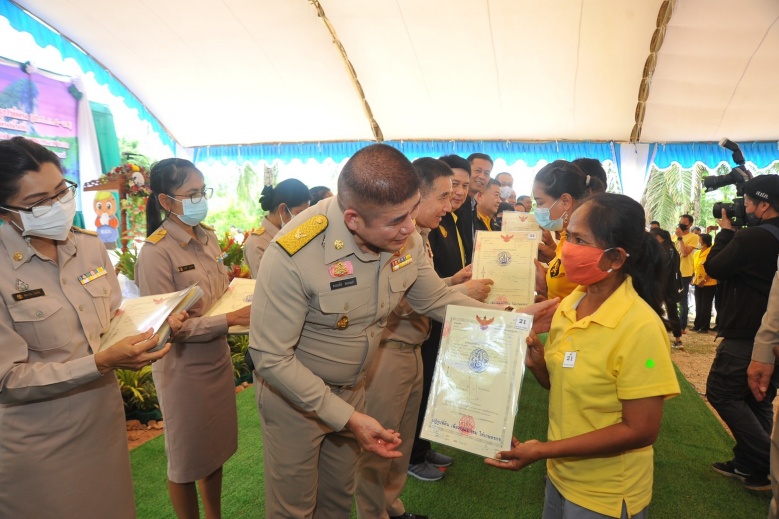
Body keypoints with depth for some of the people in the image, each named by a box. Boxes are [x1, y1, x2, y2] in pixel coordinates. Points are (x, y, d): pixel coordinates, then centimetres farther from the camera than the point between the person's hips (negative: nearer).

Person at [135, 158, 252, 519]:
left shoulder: (208, 237, 1)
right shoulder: (155, 253, -19)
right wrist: (230, 320, -25)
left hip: (217, 359, 7)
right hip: (184, 368, -6)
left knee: (216, 448, 22)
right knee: (187, 460, 14)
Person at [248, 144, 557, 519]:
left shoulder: (406, 238, -15)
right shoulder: (293, 254, -33)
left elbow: (436, 299, -1)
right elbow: (271, 358, -25)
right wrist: (348, 418, -27)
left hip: (351, 389, 5)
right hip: (292, 392, -4)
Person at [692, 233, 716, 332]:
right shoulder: (697, 253, 10)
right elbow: (694, 267, 17)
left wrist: (705, 280, -22)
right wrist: (693, 278, 5)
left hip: (708, 284, -7)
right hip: (698, 283, 7)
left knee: (706, 306, 1)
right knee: (698, 305, 12)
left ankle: (705, 327, 10)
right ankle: (697, 325, 20)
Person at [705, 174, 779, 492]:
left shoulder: (753, 237, -21)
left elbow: (714, 268, -12)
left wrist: (726, 231, -1)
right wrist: (735, 235, 8)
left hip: (747, 334, -9)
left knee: (720, 392, 2)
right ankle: (748, 465, 24)